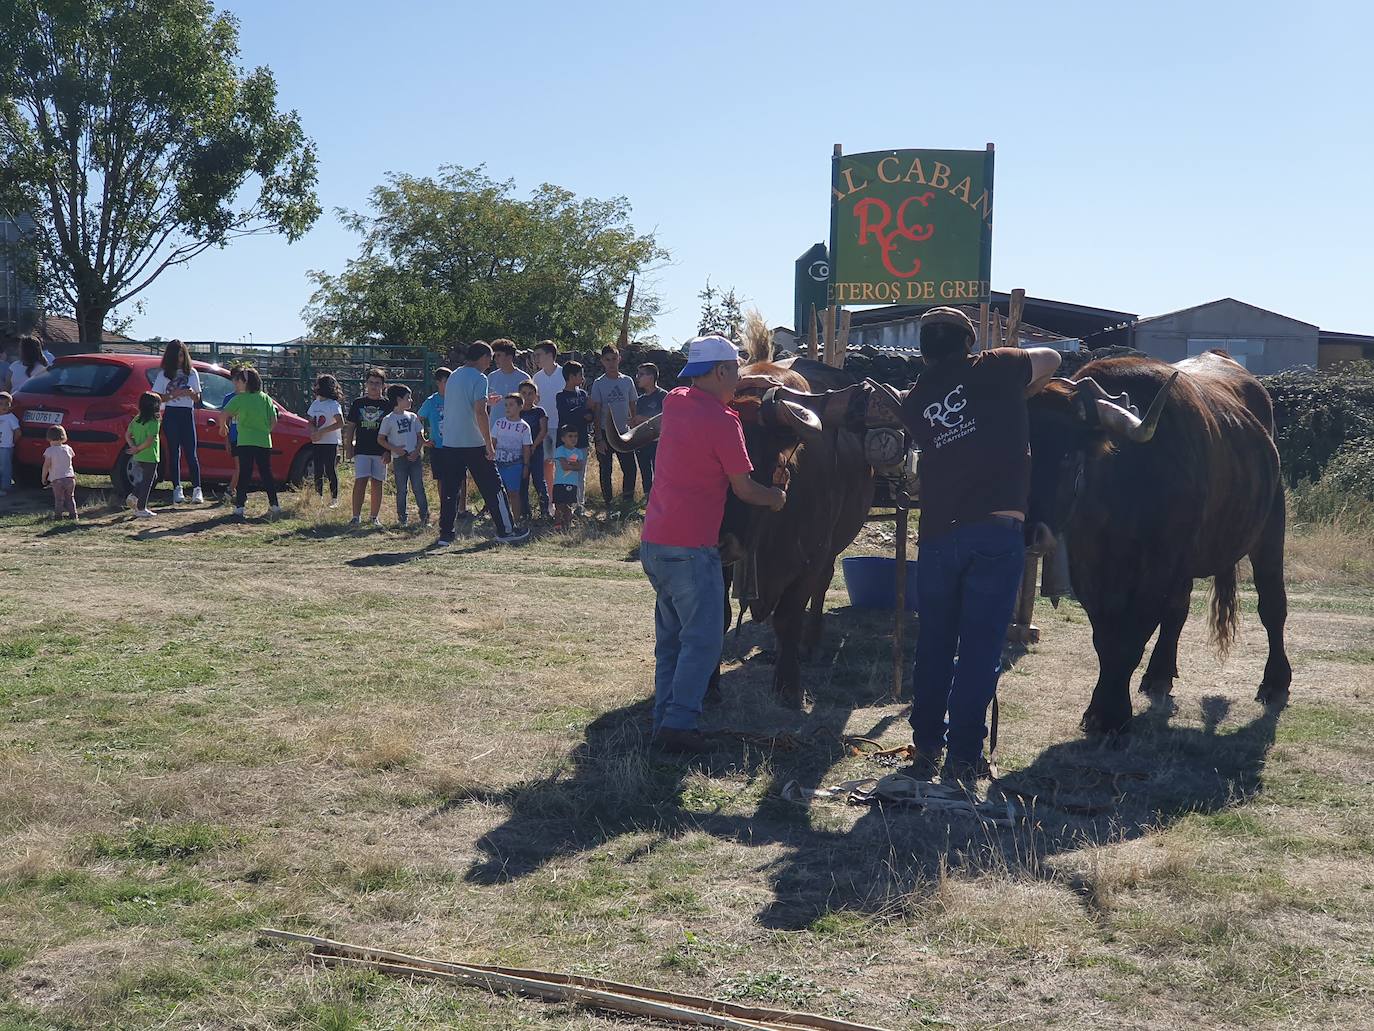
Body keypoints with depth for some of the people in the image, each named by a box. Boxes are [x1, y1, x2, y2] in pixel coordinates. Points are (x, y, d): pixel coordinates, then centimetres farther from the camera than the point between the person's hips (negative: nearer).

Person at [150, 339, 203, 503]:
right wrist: (173, 395, -13)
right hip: (170, 415, 0)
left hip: (187, 415, 0)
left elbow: (197, 398, 8)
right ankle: (177, 488, 5)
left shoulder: (192, 372, 9)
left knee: (191, 453, -5)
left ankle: (196, 489, -6)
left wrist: (191, 394, -14)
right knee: (174, 453, 2)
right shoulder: (164, 373, 6)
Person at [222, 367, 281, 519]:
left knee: (244, 474, -1)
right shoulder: (266, 398, 6)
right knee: (266, 474, 10)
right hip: (264, 442, 3)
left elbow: (224, 414, -9)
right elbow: (274, 420, 2)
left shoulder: (239, 399, -3)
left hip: (245, 441, -3)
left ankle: (239, 506, -5)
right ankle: (274, 505, 11)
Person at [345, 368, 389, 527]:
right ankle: (356, 516, -6)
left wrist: (389, 451, -2)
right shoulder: (358, 403, 7)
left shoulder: (387, 405, 4)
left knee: (377, 483, 4)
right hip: (361, 450, 0)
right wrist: (348, 447, 5)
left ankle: (374, 516, 12)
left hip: (380, 452, 0)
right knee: (360, 481, -7)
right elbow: (350, 427, 11)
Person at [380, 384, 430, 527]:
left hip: (415, 457, 3)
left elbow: (420, 436, 12)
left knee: (419, 488, 0)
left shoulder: (413, 417, 11)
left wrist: (417, 451, -4)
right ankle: (402, 517, 9)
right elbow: (380, 439, 0)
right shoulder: (388, 419, 0)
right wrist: (394, 449, -12)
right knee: (402, 489, 1)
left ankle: (424, 516, 3)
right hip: (399, 458, -3)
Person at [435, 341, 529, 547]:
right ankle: (506, 530, 9)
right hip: (474, 444, -7)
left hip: (450, 443, 7)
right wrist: (489, 445, -16)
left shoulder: (454, 376, 13)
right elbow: (480, 413, -19)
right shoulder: (479, 378, -10)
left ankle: (445, 534, 5)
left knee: (449, 491, 7)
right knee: (492, 488, 4)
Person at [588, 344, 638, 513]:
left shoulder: (627, 381, 6)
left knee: (630, 468, -2)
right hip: (605, 433, -2)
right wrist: (599, 438, -9)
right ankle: (609, 505, 13)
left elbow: (632, 408, 12)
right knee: (605, 471, 4)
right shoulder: (599, 384, -2)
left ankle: (627, 500, 14)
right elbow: (596, 412, -4)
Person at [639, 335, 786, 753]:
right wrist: (777, 496, 14)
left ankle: (664, 719, 18)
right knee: (702, 640, -2)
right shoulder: (722, 421, -12)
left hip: (653, 543, 8)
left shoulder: (675, 403, 8)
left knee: (670, 637, 16)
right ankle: (678, 723, -6)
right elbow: (745, 489, -6)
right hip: (691, 548, -8)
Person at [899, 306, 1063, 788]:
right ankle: (963, 758, 2)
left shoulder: (913, 402, 12)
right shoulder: (993, 370, 4)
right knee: (980, 649, 1)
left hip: (937, 535, 3)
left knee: (934, 645, 16)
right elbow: (1051, 358, 18)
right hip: (997, 531, -3)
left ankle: (925, 748, 23)